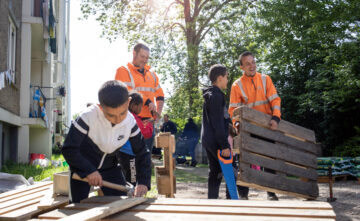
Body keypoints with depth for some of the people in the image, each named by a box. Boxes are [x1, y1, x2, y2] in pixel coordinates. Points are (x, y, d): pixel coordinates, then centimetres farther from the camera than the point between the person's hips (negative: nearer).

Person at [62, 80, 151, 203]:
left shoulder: (130, 123, -20)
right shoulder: (88, 117, -32)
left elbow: (142, 153, -10)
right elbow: (68, 149, -28)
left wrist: (143, 182, -21)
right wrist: (89, 171, -34)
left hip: (110, 167, 3)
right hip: (82, 167, -3)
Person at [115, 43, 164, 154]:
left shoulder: (152, 74, 20)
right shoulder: (123, 71, 0)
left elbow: (160, 95, 23)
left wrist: (158, 112, 8)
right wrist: (147, 102, -19)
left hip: (148, 120, 6)